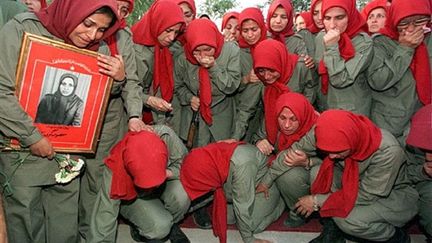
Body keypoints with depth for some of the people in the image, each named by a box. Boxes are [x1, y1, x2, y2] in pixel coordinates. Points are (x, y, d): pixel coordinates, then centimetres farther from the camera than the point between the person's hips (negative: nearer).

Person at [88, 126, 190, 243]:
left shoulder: (165, 135, -34)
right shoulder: (114, 169, -35)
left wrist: (168, 173, -32)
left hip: (166, 181, 2)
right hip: (131, 197, -2)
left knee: (182, 197, -30)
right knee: (160, 226, -28)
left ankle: (171, 224, 3)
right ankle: (139, 229, 7)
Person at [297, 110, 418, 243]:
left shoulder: (387, 152, -35)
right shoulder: (341, 140, -19)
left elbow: (365, 195, -27)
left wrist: (318, 201, -25)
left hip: (395, 197, -5)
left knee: (347, 219, -30)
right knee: (316, 174, -17)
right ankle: (332, 229, -3)